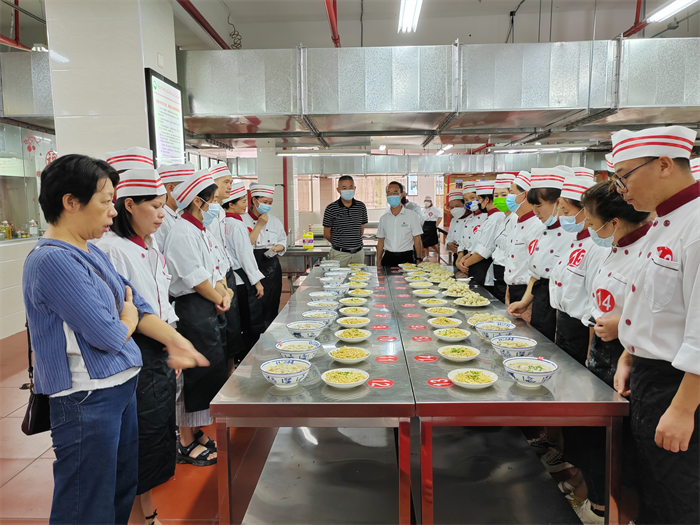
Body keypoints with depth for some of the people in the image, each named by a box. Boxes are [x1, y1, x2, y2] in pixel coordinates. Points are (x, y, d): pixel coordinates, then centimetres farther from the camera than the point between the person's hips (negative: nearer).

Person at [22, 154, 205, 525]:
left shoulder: (91, 252, 8)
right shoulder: (52, 261, -22)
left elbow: (136, 303, 10)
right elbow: (109, 334, -23)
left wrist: (175, 341, 0)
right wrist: (129, 318, -2)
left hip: (122, 387, 9)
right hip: (87, 399, -9)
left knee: (125, 488, 24)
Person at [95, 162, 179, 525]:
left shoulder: (151, 247, 10)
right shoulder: (109, 249, -17)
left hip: (159, 356, 8)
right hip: (134, 357, -8)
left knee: (159, 438, 17)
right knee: (142, 444, 5)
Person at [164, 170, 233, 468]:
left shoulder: (200, 230, 16)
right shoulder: (182, 232, -16)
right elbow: (195, 278, -19)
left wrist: (224, 292, 0)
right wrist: (220, 299, -7)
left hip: (211, 309, 10)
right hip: (193, 310, -10)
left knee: (213, 372, 15)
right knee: (197, 375, -1)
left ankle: (197, 434, 31)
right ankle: (187, 444, 16)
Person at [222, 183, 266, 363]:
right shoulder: (237, 225, -16)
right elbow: (245, 255, -16)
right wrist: (257, 281, -11)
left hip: (229, 278, 8)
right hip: (242, 279, -8)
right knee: (251, 325, 2)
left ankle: (237, 358, 24)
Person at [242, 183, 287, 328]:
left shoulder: (275, 221, 11)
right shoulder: (243, 220, -5)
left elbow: (283, 243, 18)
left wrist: (276, 248, -4)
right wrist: (259, 225, -12)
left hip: (272, 268, 4)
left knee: (272, 305, 7)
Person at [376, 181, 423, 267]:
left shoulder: (412, 215, 1)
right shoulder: (383, 218, 11)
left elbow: (417, 241, 0)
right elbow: (380, 242, 13)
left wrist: (419, 261, -7)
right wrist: (378, 264, 7)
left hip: (406, 257, -2)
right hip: (388, 258, 3)